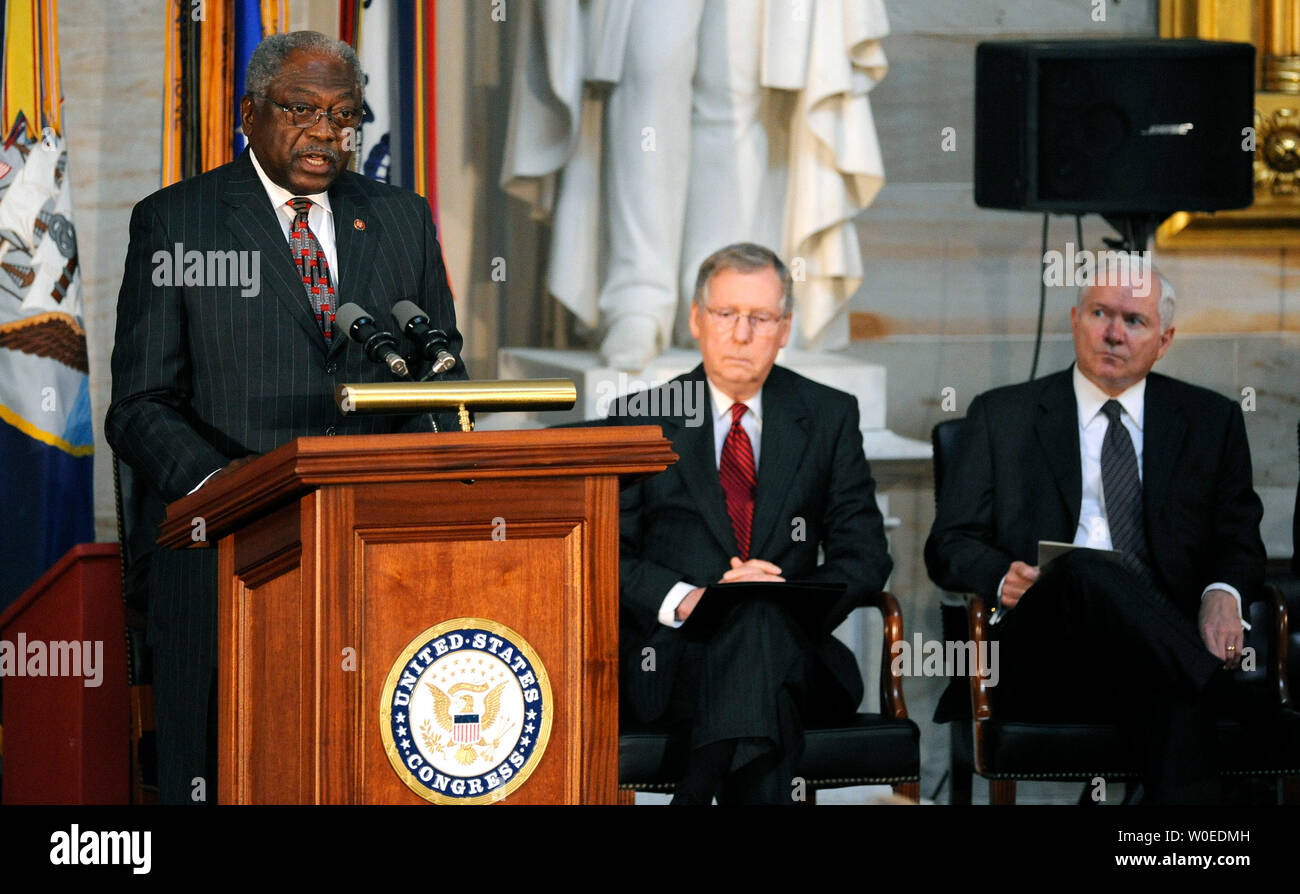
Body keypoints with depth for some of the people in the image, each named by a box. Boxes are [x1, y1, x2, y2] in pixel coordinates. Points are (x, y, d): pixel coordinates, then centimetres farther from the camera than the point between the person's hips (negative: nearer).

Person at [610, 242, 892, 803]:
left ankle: (701, 791, -41)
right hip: (670, 660, -1)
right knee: (754, 622, -36)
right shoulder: (642, 421, 11)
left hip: (790, 649, 1)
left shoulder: (829, 417, 14)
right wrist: (686, 600, -16)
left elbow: (864, 555, 9)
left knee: (763, 617, -36)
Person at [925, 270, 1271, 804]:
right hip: (1044, 654, 0)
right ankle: (1218, 690, -38)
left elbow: (1240, 540, 19)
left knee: (1170, 701, -40)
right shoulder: (1002, 416, 17)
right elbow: (949, 545, 15)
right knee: (1081, 571, -38)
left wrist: (1224, 595, -7)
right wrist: (1002, 578, -9)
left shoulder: (1211, 420, 21)